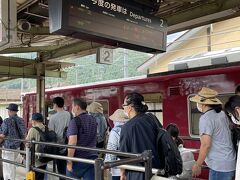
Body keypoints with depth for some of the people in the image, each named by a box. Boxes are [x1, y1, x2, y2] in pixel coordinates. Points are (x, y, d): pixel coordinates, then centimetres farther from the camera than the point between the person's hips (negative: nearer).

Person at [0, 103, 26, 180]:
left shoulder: (7, 121, -14)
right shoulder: (21, 120, 2)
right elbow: (24, 134, 6)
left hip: (9, 147, -6)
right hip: (18, 146, 6)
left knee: (8, 167, 4)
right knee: (12, 165, 22)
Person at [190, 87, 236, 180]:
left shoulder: (206, 118, -17)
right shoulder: (222, 114, 7)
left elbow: (206, 145, -21)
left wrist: (197, 165, -12)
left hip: (219, 166, -8)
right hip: (230, 163, 8)